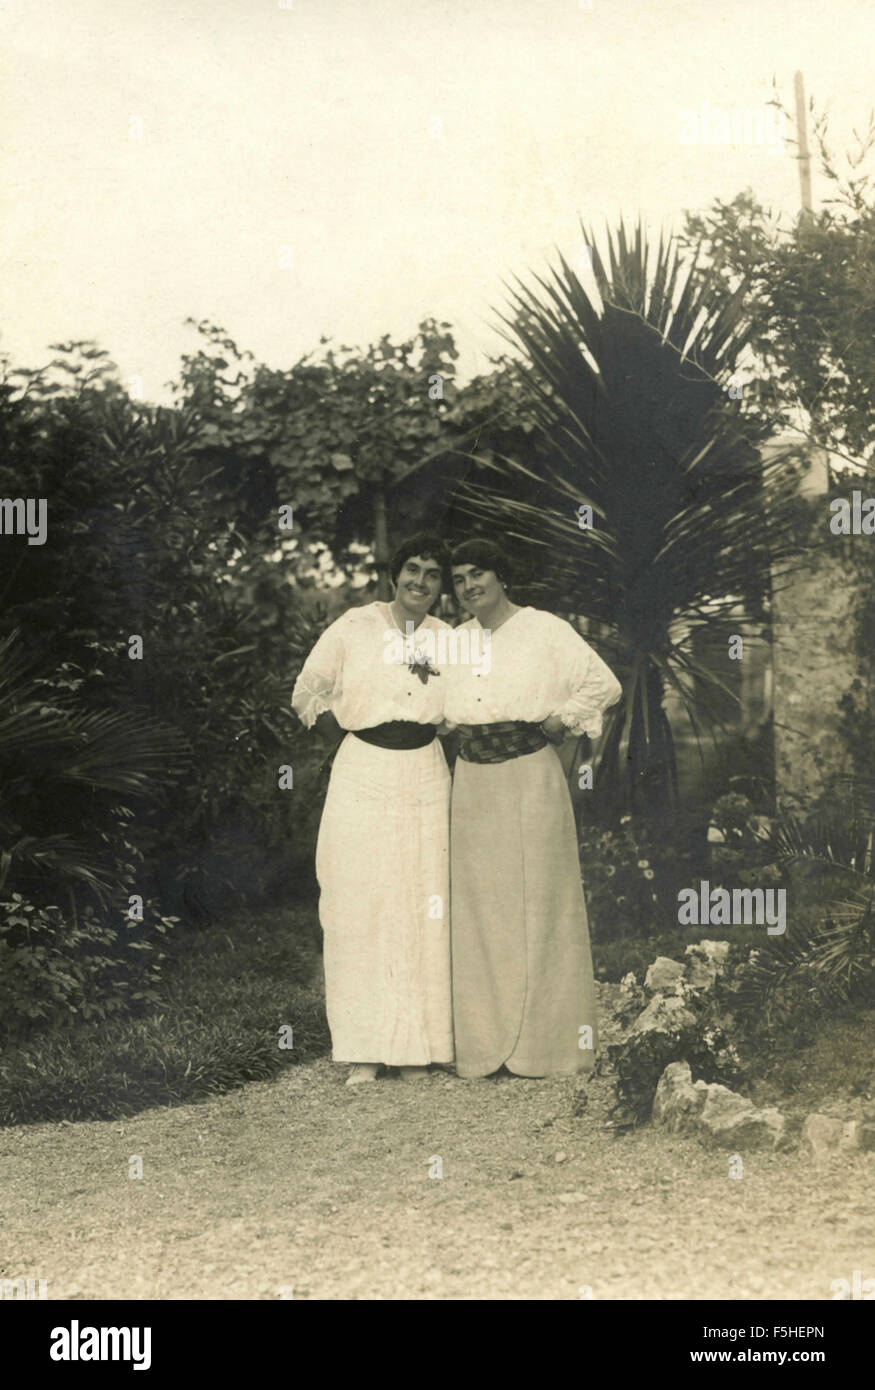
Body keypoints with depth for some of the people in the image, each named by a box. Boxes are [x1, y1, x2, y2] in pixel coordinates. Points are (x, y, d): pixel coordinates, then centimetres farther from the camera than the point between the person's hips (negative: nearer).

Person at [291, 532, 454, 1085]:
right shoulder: (355, 627, 0)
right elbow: (308, 694, 5)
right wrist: (354, 735, 1)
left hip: (425, 778, 2)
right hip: (362, 775, -2)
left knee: (421, 905, 1)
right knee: (360, 904, -4)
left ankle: (417, 1045, 9)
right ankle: (365, 1050, 2)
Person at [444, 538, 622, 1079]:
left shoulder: (545, 630, -2)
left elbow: (605, 685, -2)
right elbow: (443, 712, 28)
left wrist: (560, 720, -6)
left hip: (530, 777, -5)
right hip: (472, 784, 5)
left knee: (537, 906, -2)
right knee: (478, 911, 4)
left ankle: (545, 1044, 4)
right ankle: (487, 1041, 10)